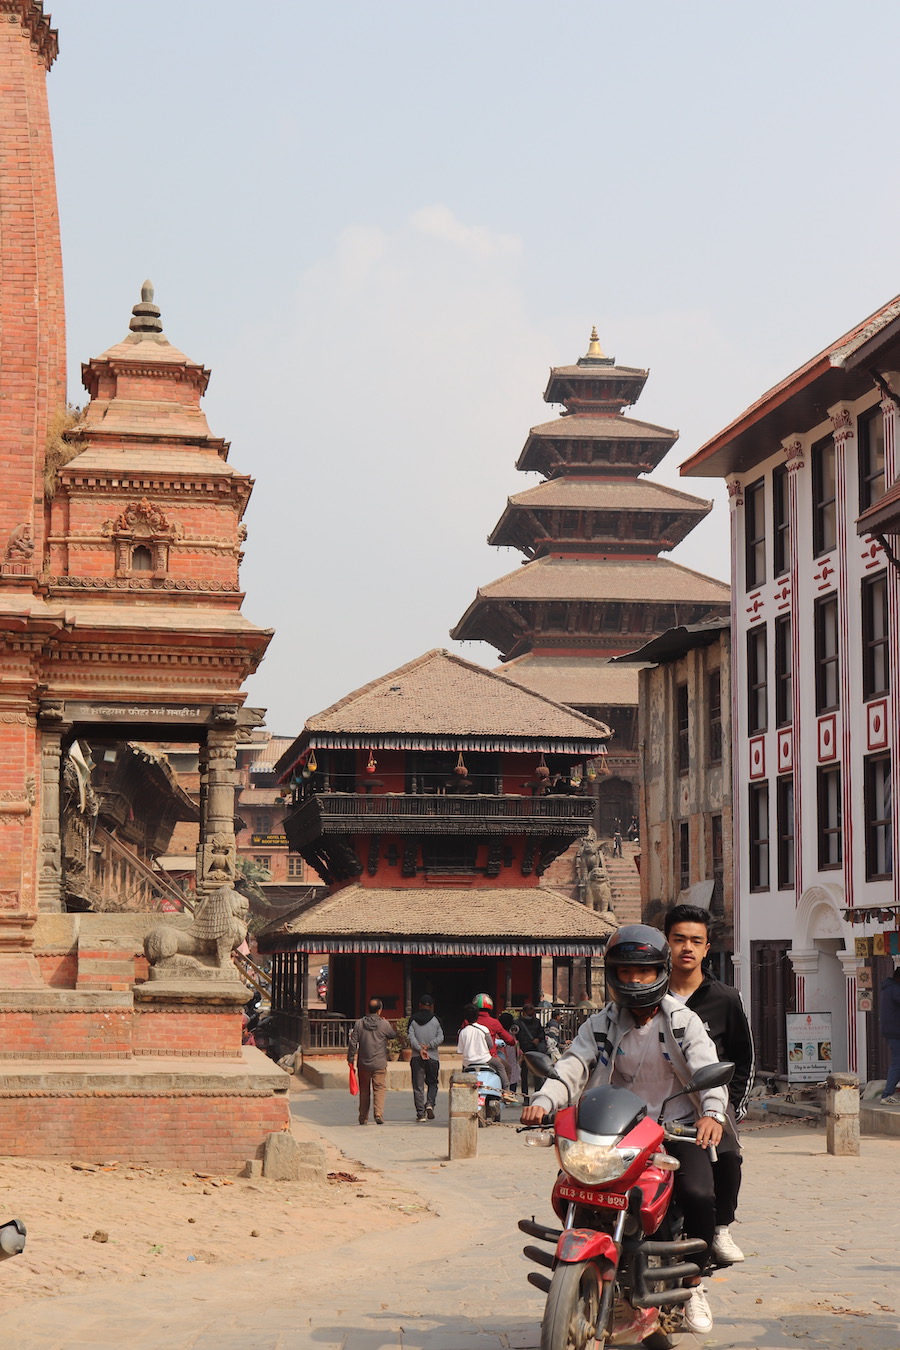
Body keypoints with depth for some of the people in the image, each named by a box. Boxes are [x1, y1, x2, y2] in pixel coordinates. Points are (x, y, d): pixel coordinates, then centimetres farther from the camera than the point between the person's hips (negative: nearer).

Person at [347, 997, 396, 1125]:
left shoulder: (359, 1023, -2)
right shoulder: (384, 1024, -7)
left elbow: (353, 1043, -2)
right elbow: (393, 1035, 10)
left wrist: (350, 1059, 7)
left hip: (363, 1064, 2)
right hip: (379, 1064, -2)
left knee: (364, 1090, 12)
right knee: (379, 1089, 1)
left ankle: (363, 1118, 16)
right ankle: (379, 1113, -17)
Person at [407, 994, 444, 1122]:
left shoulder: (413, 1020, 3)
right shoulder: (436, 1020, 3)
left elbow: (411, 1037, -7)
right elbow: (440, 1038, -5)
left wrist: (420, 1049, -13)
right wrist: (428, 1046, -8)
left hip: (416, 1057, 0)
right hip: (433, 1057, 0)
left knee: (418, 1086, 3)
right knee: (432, 1083, 16)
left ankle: (420, 1113, -1)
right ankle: (430, 1104, -8)